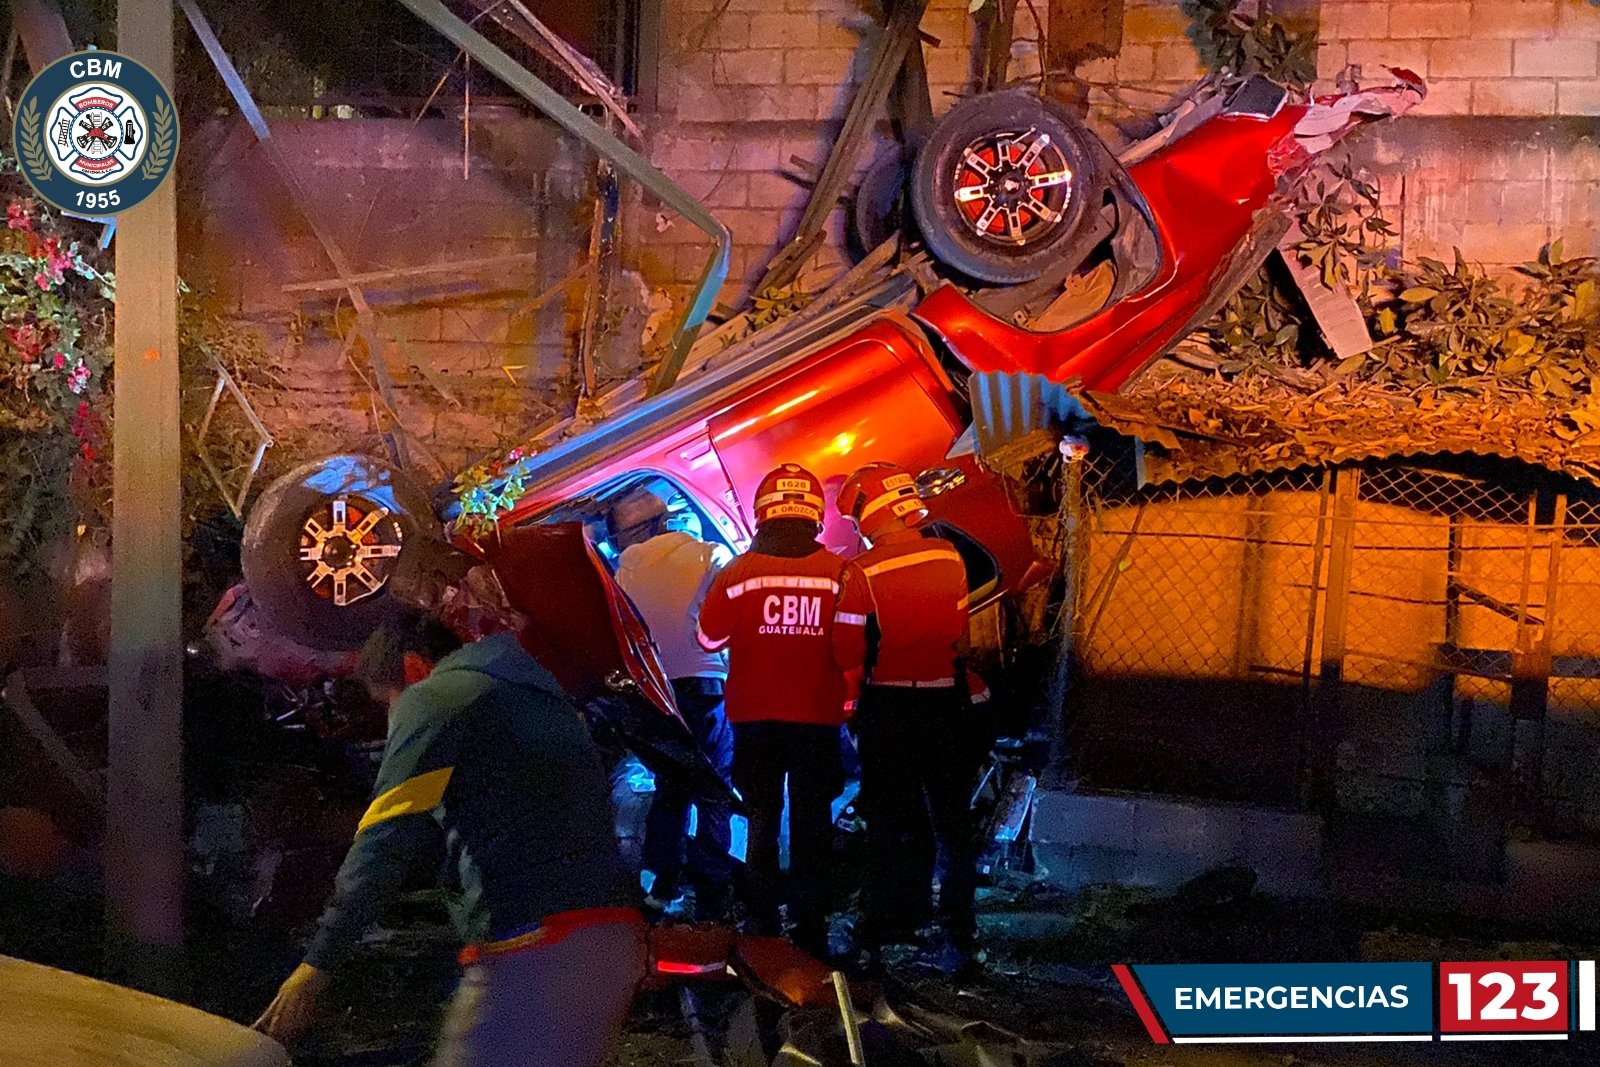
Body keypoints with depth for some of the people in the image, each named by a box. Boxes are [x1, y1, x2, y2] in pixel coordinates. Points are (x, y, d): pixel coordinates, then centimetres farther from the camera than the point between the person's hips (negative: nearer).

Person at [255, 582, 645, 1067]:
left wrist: (315, 970, -7)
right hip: (618, 940, 8)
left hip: (533, 949, -8)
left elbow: (382, 850, -8)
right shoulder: (543, 696, 29)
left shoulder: (431, 699, 2)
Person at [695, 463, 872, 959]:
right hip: (818, 718, -1)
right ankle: (811, 932, 10)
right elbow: (851, 654, -13)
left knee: (762, 820, 15)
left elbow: (709, 638, 3)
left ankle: (762, 925, 15)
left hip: (754, 718, 1)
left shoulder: (738, 573, -9)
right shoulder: (842, 575, -11)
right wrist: (816, 651, 7)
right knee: (812, 824, 9)